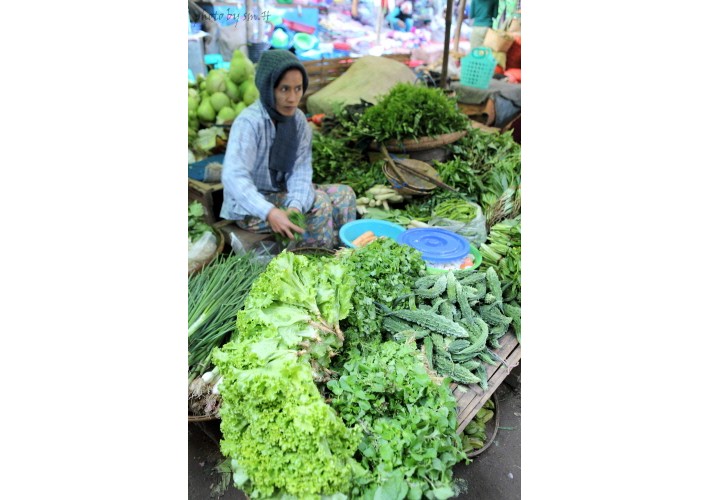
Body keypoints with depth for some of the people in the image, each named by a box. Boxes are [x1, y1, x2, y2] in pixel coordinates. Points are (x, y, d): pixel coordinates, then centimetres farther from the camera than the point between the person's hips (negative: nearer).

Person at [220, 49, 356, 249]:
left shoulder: (298, 119, -6)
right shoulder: (249, 122, -25)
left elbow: (301, 170, -13)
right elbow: (233, 176, -36)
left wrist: (295, 204, -32)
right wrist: (270, 212, -49)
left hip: (281, 193, 7)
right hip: (248, 206, -7)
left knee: (343, 194, -2)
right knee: (319, 202, -23)